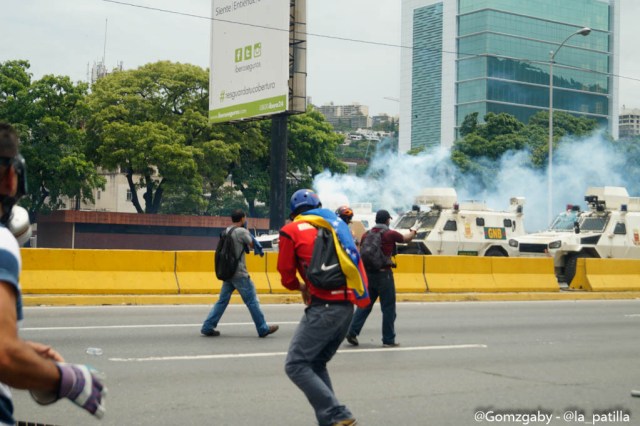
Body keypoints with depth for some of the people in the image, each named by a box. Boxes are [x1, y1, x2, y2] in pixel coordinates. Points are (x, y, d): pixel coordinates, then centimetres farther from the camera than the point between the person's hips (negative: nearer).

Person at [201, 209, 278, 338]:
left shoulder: (226, 231, 12)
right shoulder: (242, 231, -13)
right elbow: (253, 245, 0)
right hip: (240, 274, -7)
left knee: (222, 300, 11)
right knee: (252, 301, 1)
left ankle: (207, 327, 6)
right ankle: (263, 329, 7)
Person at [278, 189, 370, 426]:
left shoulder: (292, 231, 2)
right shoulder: (336, 224, 19)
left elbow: (287, 277, 8)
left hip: (325, 307, -7)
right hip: (347, 305, 7)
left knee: (296, 365, -3)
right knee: (316, 364, 18)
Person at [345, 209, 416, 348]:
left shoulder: (366, 235, 6)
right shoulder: (390, 234, -7)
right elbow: (406, 239, 11)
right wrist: (413, 231, 33)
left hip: (368, 274, 5)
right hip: (384, 274, -5)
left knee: (364, 305, 12)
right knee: (388, 308, 4)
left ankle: (353, 332, 2)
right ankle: (388, 340, 8)